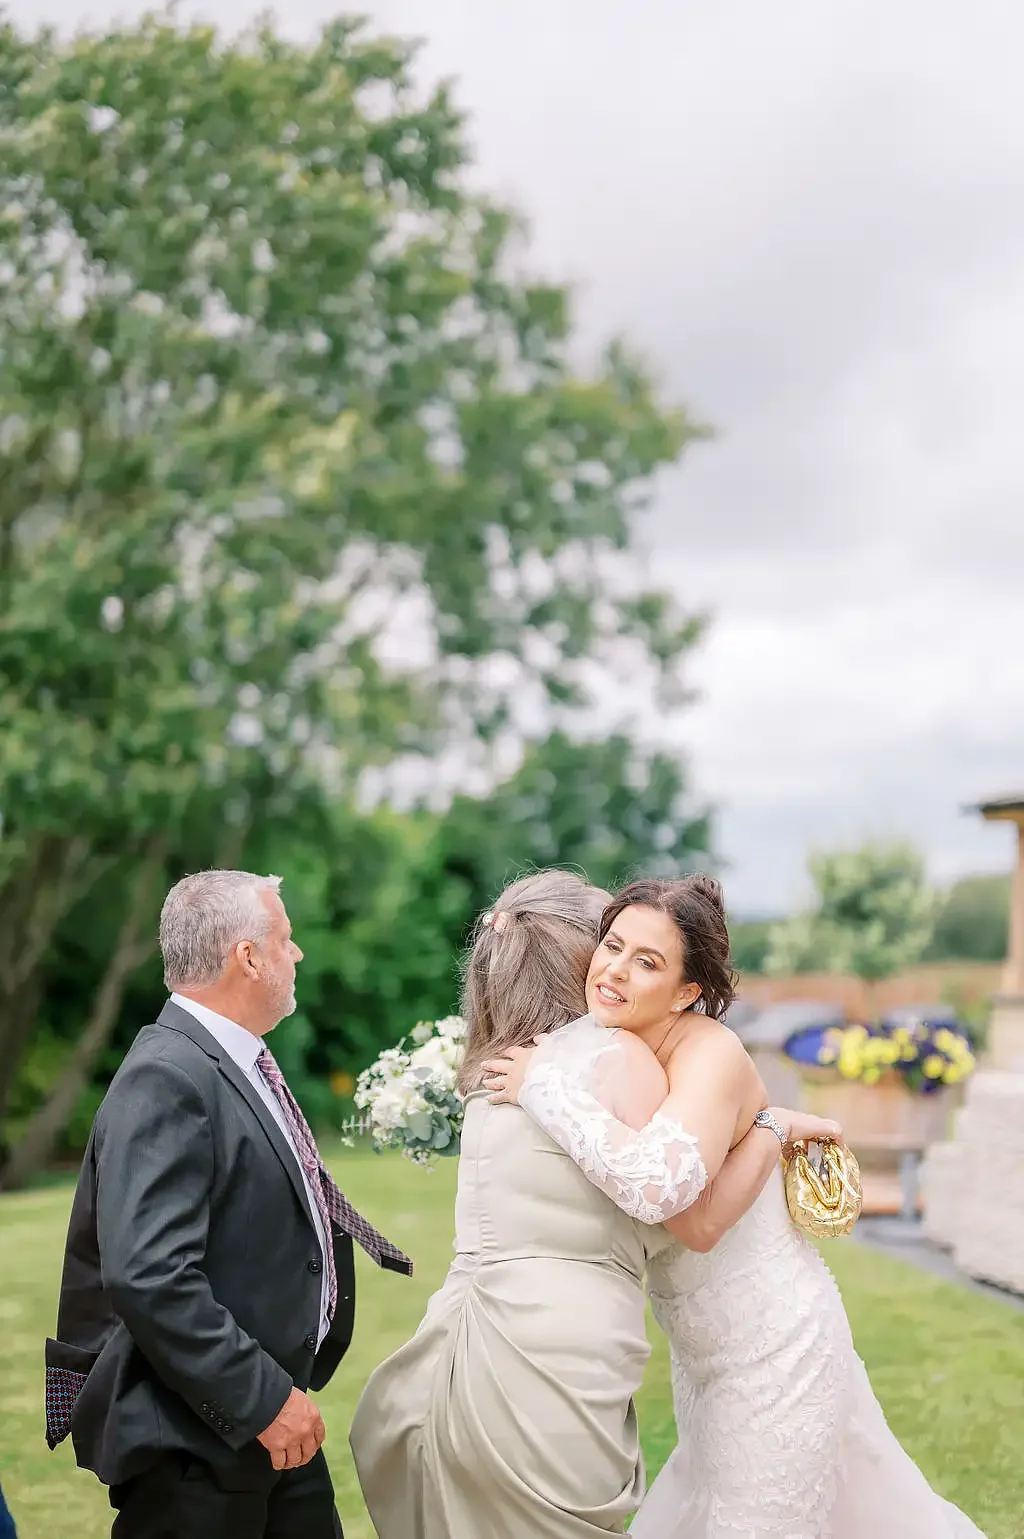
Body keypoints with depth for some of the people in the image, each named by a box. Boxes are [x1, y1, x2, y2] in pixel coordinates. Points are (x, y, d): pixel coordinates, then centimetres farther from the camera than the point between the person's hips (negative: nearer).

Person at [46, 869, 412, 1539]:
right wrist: (265, 1399, -25)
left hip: (275, 1413, 9)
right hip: (194, 1446, -9)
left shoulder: (243, 1064, 10)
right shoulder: (166, 1081, -21)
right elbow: (149, 1276, -29)